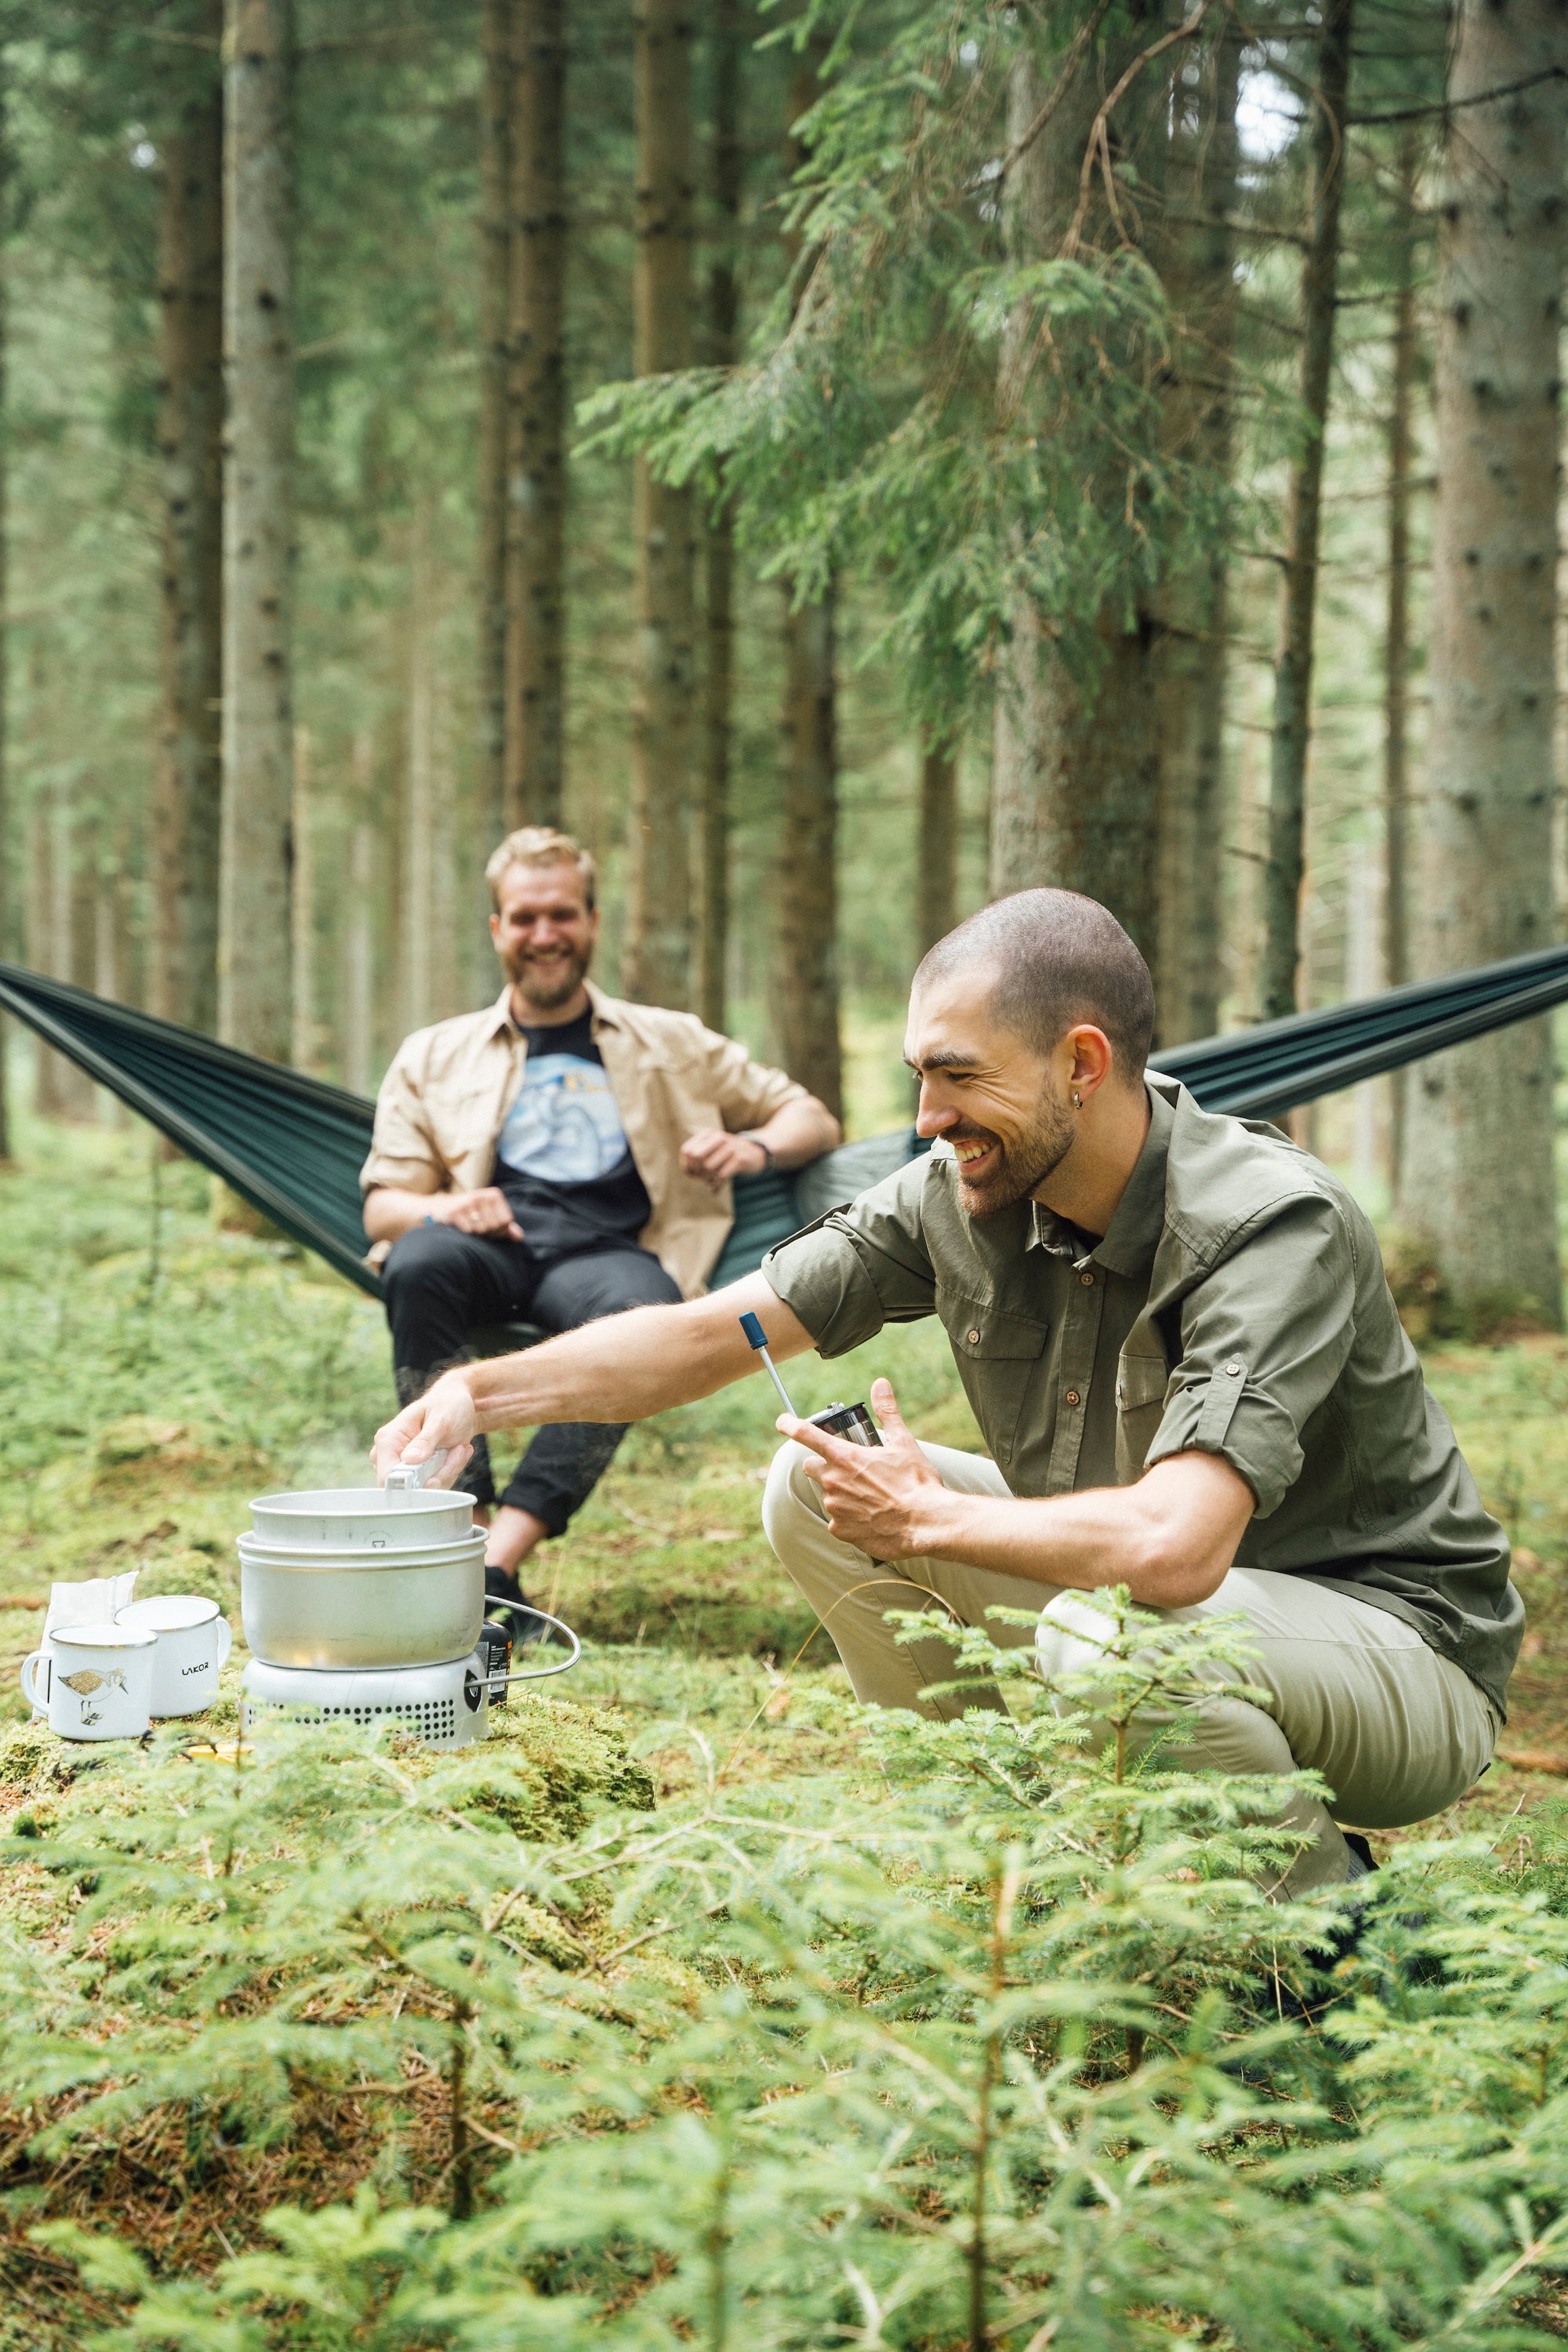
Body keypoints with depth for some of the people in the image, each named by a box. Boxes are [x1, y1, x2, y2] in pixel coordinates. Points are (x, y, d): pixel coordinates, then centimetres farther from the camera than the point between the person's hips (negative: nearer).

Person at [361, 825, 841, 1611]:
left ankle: (499, 1561, -43)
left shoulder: (671, 1044, 26)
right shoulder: (435, 1057, 25)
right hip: (492, 1244, 1)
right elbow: (382, 1206, 16)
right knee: (419, 1263, -37)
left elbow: (812, 1119, 26)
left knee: (640, 1313, -39)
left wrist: (755, 1148, 2)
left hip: (607, 1250, 0)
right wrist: (441, 1207, -9)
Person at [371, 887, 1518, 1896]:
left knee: (1111, 1636, -38)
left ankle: (1335, 1908, -8)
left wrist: (928, 1520, -25)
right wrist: (479, 1392, -13)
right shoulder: (961, 1196, -8)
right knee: (817, 1485, -3)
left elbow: (1173, 1547, -41)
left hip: (1403, 1643, -7)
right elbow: (713, 1332, -1)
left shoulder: (1276, 1224, -29)